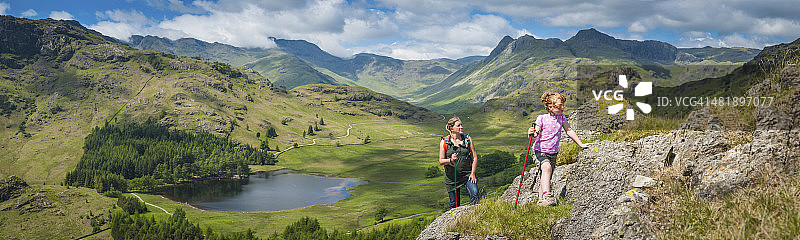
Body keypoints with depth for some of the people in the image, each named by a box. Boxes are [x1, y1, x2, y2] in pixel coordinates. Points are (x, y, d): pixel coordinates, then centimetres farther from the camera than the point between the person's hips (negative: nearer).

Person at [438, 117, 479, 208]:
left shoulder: (468, 139, 2)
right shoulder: (444, 142, -2)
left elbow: (474, 157, 5)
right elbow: (441, 161, -2)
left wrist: (473, 173, -4)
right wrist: (450, 160, -22)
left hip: (467, 175, 0)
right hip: (451, 178, 0)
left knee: (474, 193, -23)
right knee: (454, 203, 6)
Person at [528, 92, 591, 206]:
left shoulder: (561, 117, 3)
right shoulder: (542, 118, -11)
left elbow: (569, 131, 10)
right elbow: (536, 135, -15)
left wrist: (581, 144, 12)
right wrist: (532, 133, -39)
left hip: (553, 152, 6)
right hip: (540, 150, -5)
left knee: (545, 178, 11)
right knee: (546, 167, -32)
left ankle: (541, 201, 23)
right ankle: (547, 196, -41)